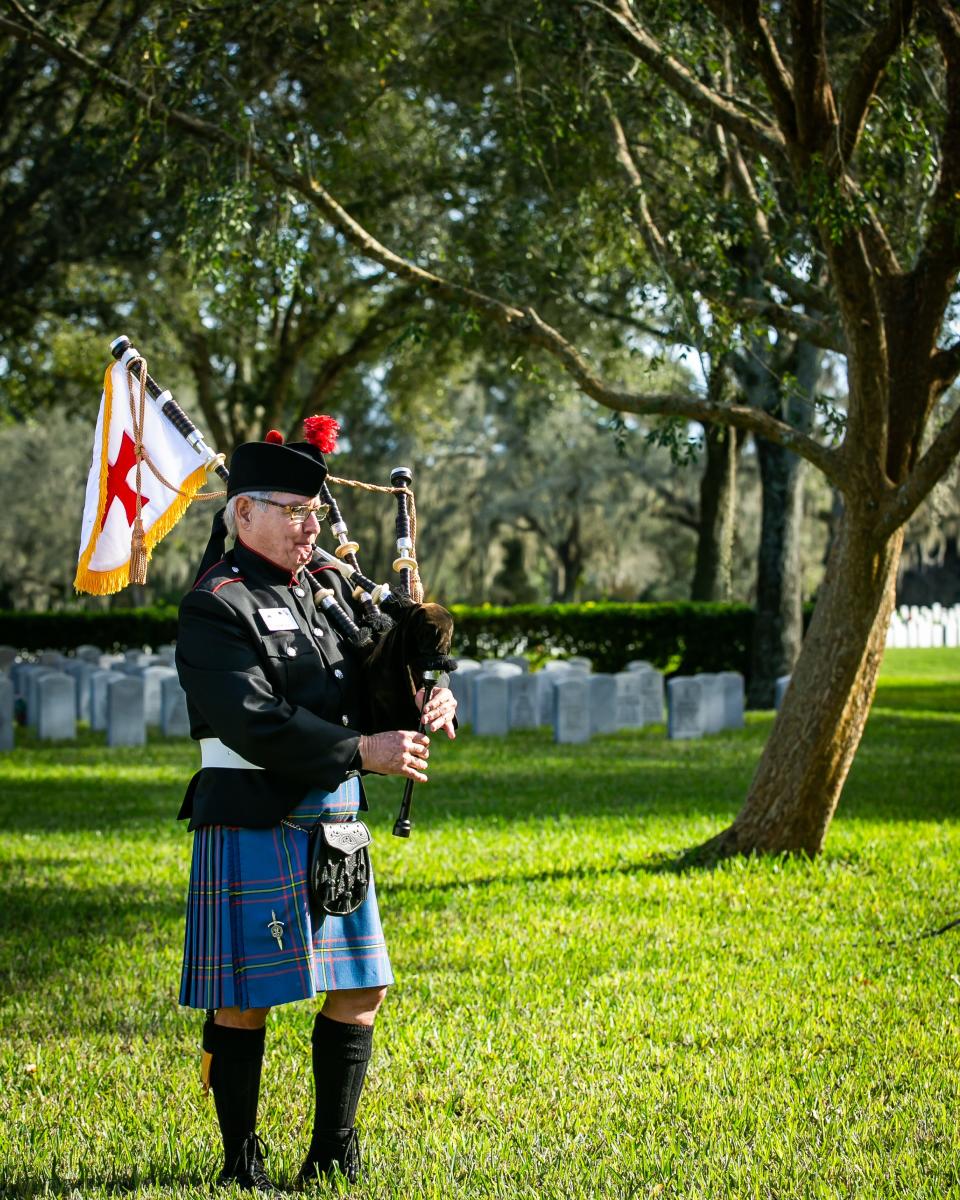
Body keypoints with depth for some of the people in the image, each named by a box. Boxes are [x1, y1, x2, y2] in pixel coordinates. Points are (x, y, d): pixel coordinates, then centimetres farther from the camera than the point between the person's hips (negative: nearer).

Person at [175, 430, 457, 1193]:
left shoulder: (329, 588, 13)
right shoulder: (216, 608, -11)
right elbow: (254, 723, -21)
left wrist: (434, 697, -6)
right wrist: (361, 751, -23)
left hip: (334, 824, 8)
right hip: (254, 824, -8)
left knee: (361, 987, 11)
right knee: (244, 1000, 0)